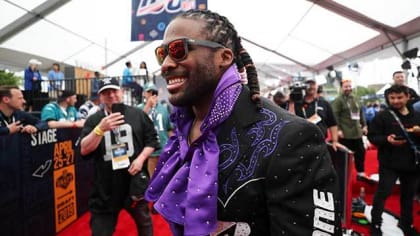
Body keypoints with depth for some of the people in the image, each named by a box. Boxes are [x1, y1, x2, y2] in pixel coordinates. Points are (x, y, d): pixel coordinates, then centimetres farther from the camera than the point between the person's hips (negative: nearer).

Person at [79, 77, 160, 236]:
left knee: (144, 222, 22)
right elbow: (84, 150, -10)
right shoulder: (94, 120, -1)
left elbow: (152, 140, 4)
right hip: (105, 187, 0)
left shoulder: (138, 115, -1)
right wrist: (101, 129, -24)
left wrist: (141, 158, -12)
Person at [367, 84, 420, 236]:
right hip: (389, 163, -5)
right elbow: (372, 136, -9)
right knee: (382, 193, -2)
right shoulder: (382, 116, -7)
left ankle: (406, 223, 36)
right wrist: (387, 139, -27)